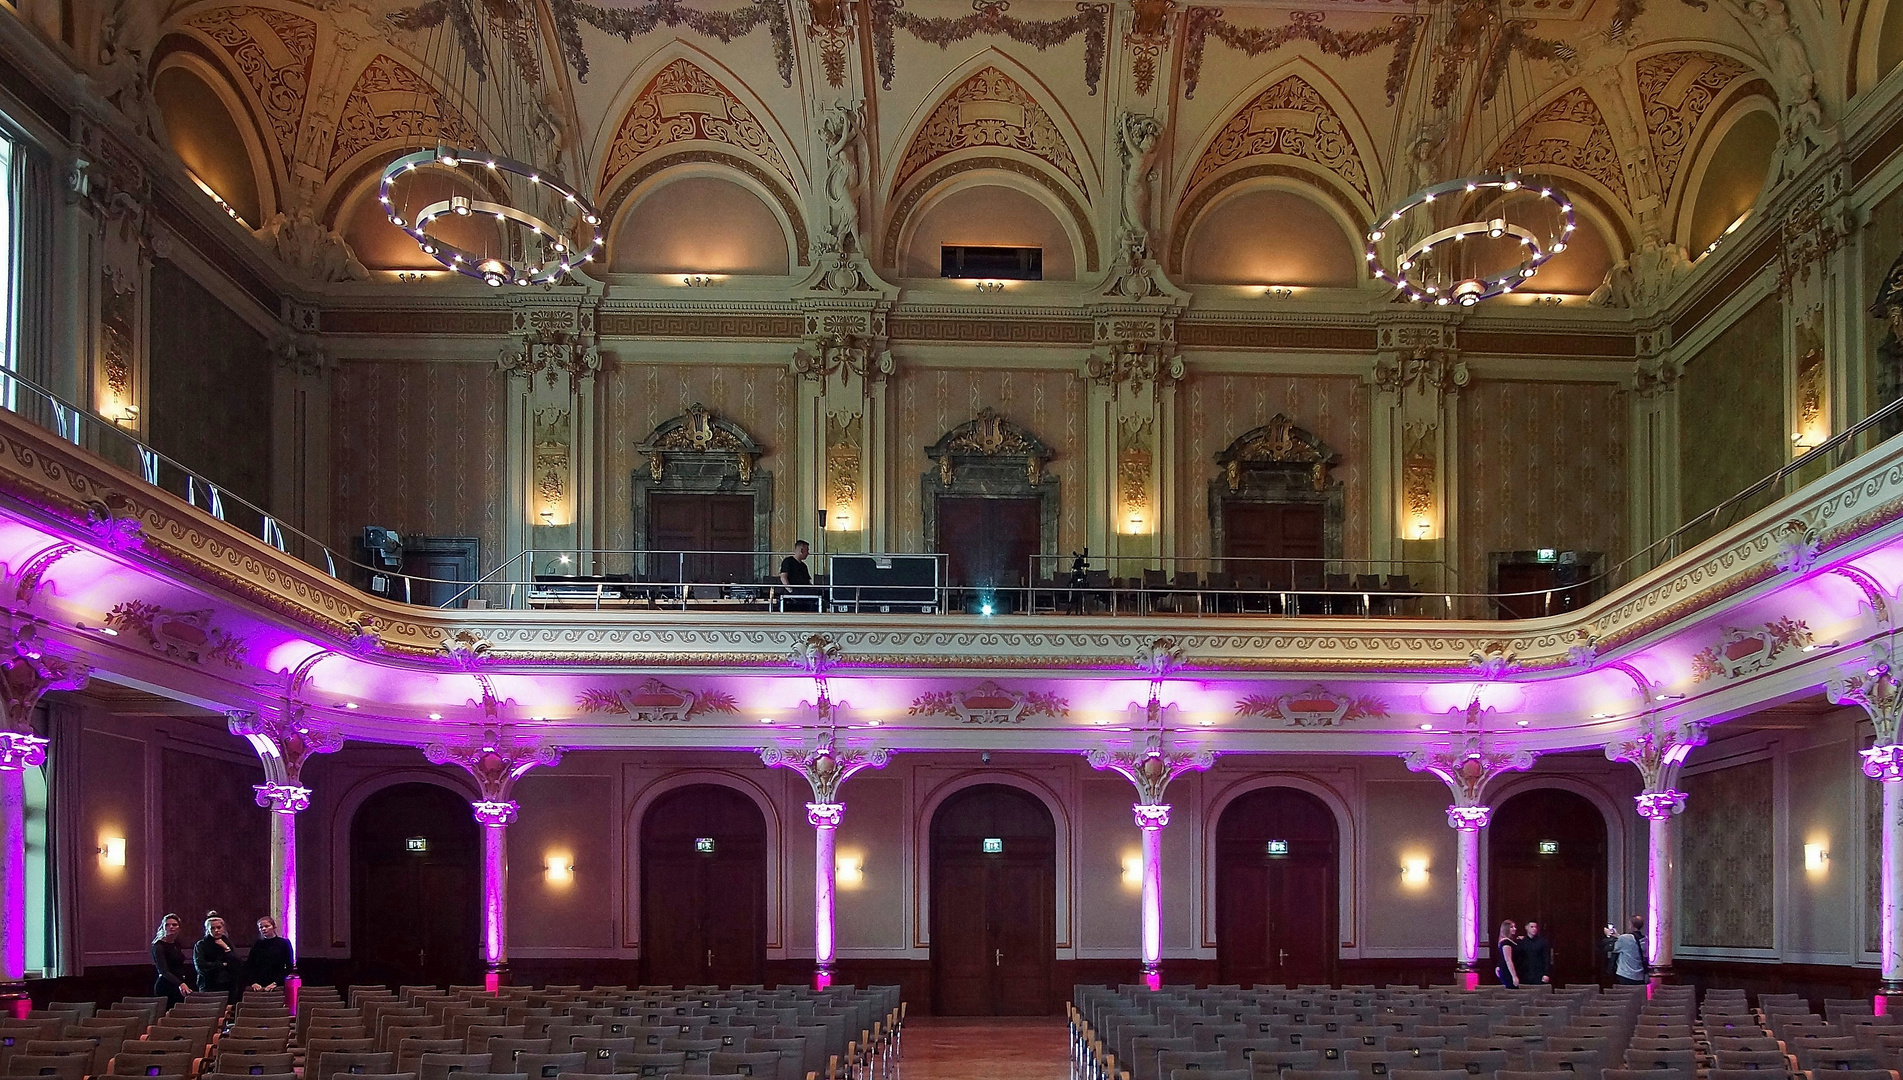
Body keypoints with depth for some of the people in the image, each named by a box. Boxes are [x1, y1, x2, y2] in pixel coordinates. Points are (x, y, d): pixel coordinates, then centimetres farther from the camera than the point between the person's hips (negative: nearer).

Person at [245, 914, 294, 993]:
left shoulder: (283, 943, 3)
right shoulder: (257, 945, 12)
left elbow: (289, 967, -1)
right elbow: (248, 966, 10)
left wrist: (276, 983, -11)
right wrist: (253, 983, -6)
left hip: (278, 986, -2)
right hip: (258, 987, 2)